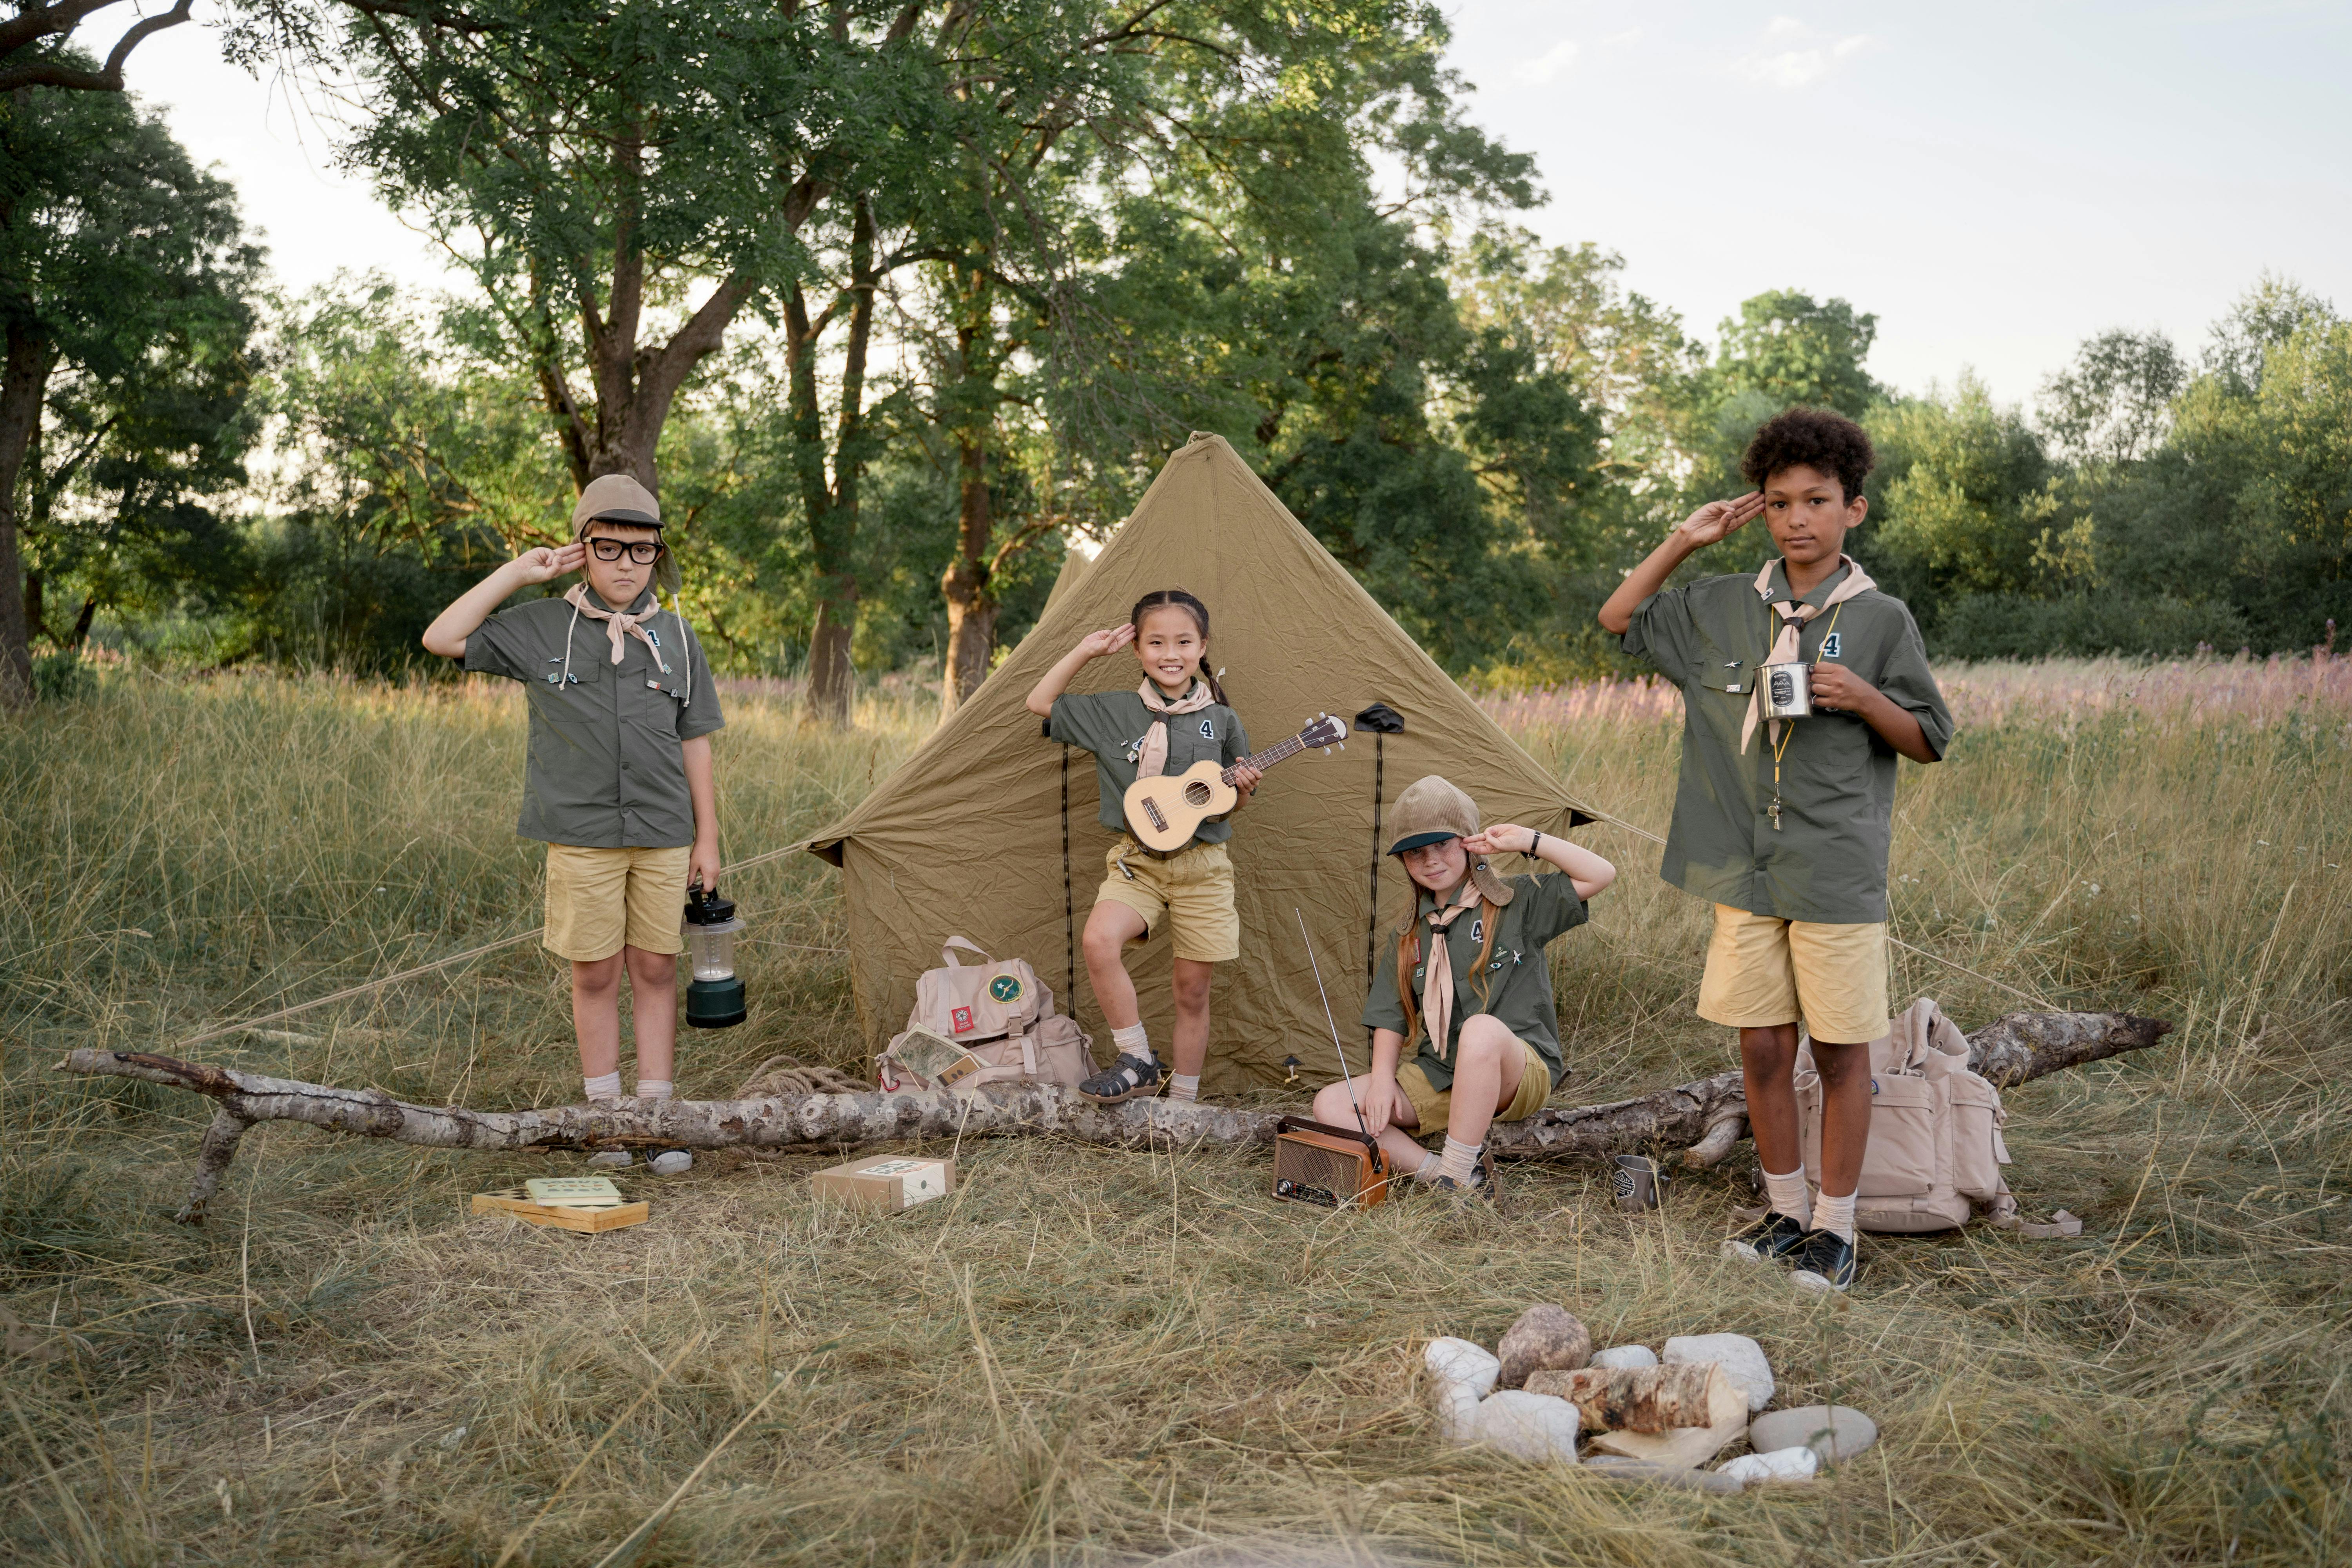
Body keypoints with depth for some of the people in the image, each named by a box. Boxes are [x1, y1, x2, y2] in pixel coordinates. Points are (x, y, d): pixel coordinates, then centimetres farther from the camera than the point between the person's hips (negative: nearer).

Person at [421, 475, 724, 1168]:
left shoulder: (674, 636, 7)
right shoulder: (541, 628, 3)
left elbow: (694, 743, 9)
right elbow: (441, 639, -3)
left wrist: (707, 838, 7)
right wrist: (516, 573, -5)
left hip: (661, 833, 2)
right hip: (581, 835, -1)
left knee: (656, 970, 5)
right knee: (596, 975, 5)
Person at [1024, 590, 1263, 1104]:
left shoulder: (1221, 720, 3)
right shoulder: (1113, 713, 3)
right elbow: (1041, 702, 7)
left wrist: (1242, 788, -11)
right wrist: (1086, 651, 2)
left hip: (1202, 867, 1)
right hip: (1138, 862, 0)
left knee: (1193, 988, 4)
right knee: (1100, 939, -27)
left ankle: (1183, 1100, 20)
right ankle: (1137, 1062, -12)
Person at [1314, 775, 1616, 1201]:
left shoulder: (1518, 903, 0)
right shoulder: (1410, 936, 13)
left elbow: (1601, 875, -11)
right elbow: (1392, 1017, 12)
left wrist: (1530, 841, -15)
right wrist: (1382, 1078, -4)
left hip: (1520, 1073, -5)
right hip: (1437, 1078, 5)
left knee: (1482, 1028, -41)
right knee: (1330, 1107, -12)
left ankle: (1460, 1172, -29)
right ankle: (1435, 1171, -19)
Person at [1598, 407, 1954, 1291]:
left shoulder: (1881, 621, -1)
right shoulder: (1722, 609, 7)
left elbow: (1929, 744, 4)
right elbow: (1618, 619, 15)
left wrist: (1863, 699, -15)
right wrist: (1683, 543, 5)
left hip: (1839, 876, -3)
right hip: (1745, 873, 3)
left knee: (1840, 1051, 4)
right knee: (1762, 1048, 9)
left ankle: (1836, 1228, 17)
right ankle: (1787, 1215, 25)